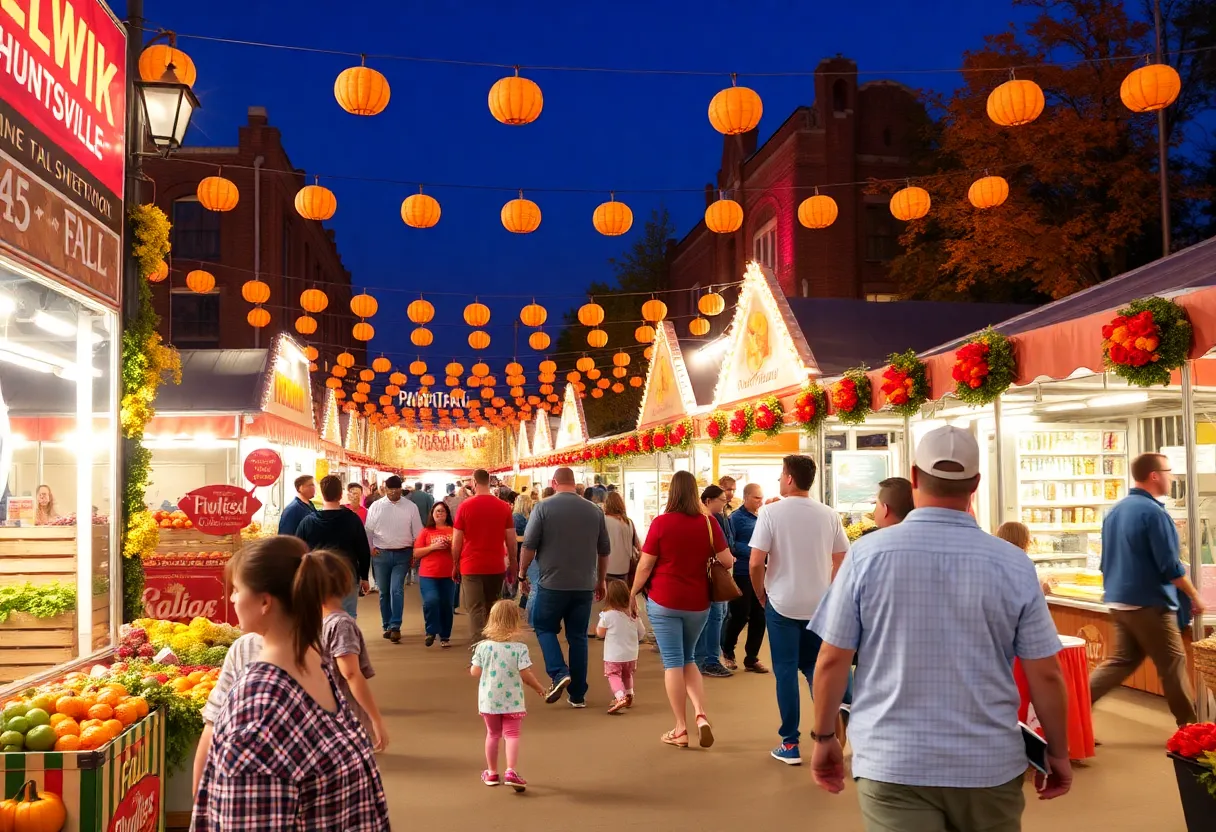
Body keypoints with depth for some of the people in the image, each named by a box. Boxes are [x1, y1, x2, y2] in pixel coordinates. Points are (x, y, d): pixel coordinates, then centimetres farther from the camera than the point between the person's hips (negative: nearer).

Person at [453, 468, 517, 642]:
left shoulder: (465, 506, -6)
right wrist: (512, 564, 13)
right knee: (492, 610, 19)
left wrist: (455, 565, 8)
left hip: (471, 566, -3)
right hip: (496, 566, 3)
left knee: (475, 610, 0)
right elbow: (511, 540, 2)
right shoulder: (504, 507, 0)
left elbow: (456, 541, -3)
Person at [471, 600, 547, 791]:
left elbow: (475, 672, -5)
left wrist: (471, 668, 18)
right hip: (512, 701, -2)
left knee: (492, 734, 16)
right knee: (512, 734, 4)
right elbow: (526, 675, -14)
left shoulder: (483, 646, -7)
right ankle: (511, 771, -11)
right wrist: (538, 687, 3)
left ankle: (492, 773, 26)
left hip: (488, 700, 3)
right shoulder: (520, 648, -13)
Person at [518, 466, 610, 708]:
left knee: (545, 627, 15)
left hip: (552, 583, -3)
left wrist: (522, 573, 7)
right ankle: (578, 694, 13)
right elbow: (604, 550, 10)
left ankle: (559, 673, -7)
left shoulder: (543, 507, -6)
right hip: (584, 585, 3)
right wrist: (601, 581, 21)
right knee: (578, 636, 11)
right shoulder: (594, 510, 4)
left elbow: (529, 545, -7)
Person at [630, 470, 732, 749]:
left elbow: (645, 566, -7)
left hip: (664, 601, -3)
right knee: (687, 658, 19)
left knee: (672, 662, 3)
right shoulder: (708, 523, -3)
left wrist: (633, 593, 7)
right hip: (698, 602, 3)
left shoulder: (661, 522, -10)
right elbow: (728, 562, -1)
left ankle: (680, 729, 7)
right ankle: (701, 715, 1)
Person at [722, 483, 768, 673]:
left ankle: (752, 658, 17)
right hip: (742, 574, -6)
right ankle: (727, 651, 24)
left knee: (759, 617, 7)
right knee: (739, 616, 0)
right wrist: (750, 552, -20)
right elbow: (730, 545, -14)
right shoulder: (736, 517, -7)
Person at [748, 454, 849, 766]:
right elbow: (841, 561, 4)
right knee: (816, 667, 18)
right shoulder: (829, 515, 0)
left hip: (782, 603, -3)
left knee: (786, 671, 5)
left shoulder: (771, 512, -11)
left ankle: (790, 744, 10)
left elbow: (756, 562, -14)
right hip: (820, 604, 3)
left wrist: (761, 594, 2)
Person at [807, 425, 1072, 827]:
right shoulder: (1013, 564, -6)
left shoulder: (867, 554, -9)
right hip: (989, 765, 3)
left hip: (893, 763, -2)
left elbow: (832, 661, -5)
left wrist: (824, 738, 9)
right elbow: (1045, 674, -2)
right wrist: (1058, 753, 14)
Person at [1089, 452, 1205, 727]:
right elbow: (1171, 567, -17)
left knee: (1122, 661, 12)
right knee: (1173, 664, 5)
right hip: (1149, 604, -8)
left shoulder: (1115, 510, 10)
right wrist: (1195, 597, -4)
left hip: (1119, 601, 8)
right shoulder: (1153, 512, -16)